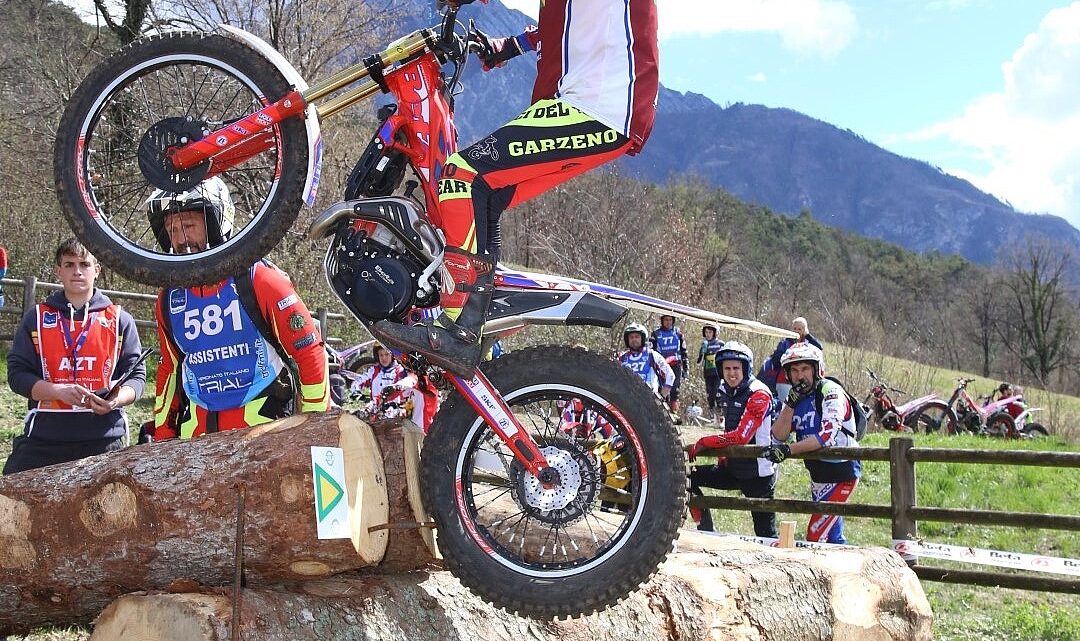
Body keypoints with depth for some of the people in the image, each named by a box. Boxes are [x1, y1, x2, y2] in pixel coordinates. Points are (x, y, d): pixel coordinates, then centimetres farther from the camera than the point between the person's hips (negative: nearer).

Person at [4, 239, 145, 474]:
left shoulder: (119, 320, 9)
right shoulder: (37, 318, 10)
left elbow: (136, 375, 7)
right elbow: (17, 373, 4)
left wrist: (115, 400, -15)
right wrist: (59, 391, -13)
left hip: (105, 439, 0)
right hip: (44, 438, 0)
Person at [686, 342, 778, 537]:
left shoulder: (759, 394, -18)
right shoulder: (726, 391, 8)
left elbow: (741, 436, -25)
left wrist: (703, 443, -19)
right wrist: (723, 460, 10)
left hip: (758, 475, -8)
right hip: (732, 469, 8)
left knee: (765, 533, -4)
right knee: (688, 478, 1)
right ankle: (706, 532, 6)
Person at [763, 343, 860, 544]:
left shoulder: (831, 392, -18)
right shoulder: (795, 397, 4)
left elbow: (828, 436, -32)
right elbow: (779, 436, -6)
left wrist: (788, 450, -36)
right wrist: (791, 404, -18)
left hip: (841, 473, -8)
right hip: (818, 473, 8)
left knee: (816, 535, -12)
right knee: (831, 536, 16)